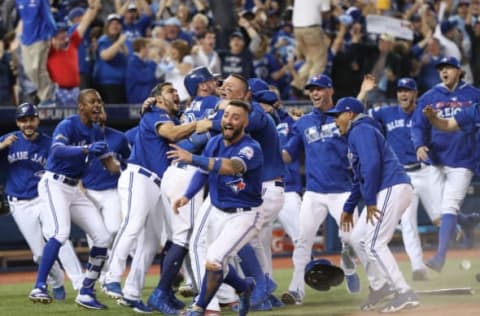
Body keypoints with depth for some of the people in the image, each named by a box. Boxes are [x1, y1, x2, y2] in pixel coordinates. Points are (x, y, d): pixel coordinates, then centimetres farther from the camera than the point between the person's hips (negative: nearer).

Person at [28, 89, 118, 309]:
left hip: (74, 189, 8)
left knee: (102, 238, 2)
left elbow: (110, 164, 11)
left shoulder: (97, 133, 10)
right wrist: (87, 149, -48)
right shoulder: (68, 125, -14)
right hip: (54, 184, -8)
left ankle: (86, 293, 10)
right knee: (61, 232, -29)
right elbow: (57, 150, -34)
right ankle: (39, 288, -30)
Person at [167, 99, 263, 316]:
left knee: (214, 261, -19)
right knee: (216, 265, 17)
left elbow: (230, 167, -44)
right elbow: (203, 171, 11)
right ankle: (244, 287, 46)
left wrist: (192, 159, -52)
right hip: (217, 213, 7)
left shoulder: (251, 149, -24)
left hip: (244, 216, -7)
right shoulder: (214, 143, -3)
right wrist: (187, 196, -5)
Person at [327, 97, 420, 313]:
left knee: (374, 244, -14)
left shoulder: (360, 131, -6)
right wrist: (348, 208, 33)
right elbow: (359, 177, 32)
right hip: (385, 192, 11)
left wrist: (369, 201, -20)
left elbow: (372, 164, -20)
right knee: (358, 238, 17)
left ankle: (405, 295, -17)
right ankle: (380, 286, 23)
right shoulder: (356, 135, 26)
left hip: (392, 188, -11)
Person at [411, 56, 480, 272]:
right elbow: (418, 126, 0)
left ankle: (440, 257, -21)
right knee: (438, 209, 7)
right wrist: (419, 145, -18)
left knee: (449, 207, -14)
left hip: (462, 161, -3)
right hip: (436, 160, 3)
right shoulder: (429, 97, 7)